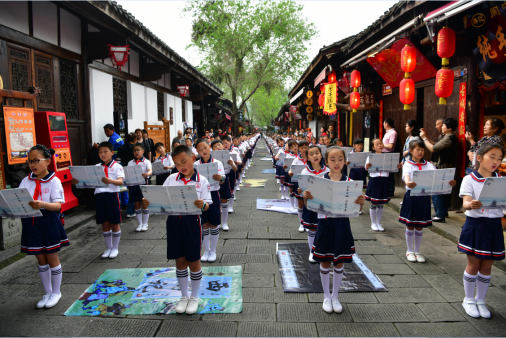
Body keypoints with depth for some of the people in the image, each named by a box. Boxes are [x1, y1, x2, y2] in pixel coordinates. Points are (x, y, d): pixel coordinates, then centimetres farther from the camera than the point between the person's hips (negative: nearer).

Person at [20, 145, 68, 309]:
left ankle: (56, 292, 25)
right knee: (41, 260, 16)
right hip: (31, 223, 5)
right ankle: (47, 293, 30)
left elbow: (58, 205, -15)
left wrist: (43, 205, -34)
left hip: (49, 223, -5)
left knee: (52, 259, 8)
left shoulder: (54, 181, -9)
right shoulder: (26, 181, 5)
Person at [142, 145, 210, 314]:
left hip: (191, 221, -3)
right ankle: (184, 296, 31)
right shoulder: (171, 179, 5)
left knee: (193, 261, 9)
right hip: (173, 221, 3)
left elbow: (207, 205, -8)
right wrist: (147, 203, -13)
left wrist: (202, 205, -30)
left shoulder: (201, 181, -4)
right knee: (180, 261, 14)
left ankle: (194, 297, 28)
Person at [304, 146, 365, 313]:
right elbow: (309, 205, -4)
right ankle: (326, 296, 29)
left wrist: (360, 202, -24)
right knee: (325, 262, 10)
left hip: (342, 225, 1)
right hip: (325, 224, -1)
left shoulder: (349, 181, -2)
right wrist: (306, 197, -26)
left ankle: (335, 296, 31)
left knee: (339, 262, 11)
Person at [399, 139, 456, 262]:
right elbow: (406, 176, -23)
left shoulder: (428, 165, 6)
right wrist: (408, 183, -47)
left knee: (419, 226, 11)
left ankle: (417, 251, 26)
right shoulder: (408, 165, -3)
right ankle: (410, 251, 22)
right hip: (411, 197, -3)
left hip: (424, 197, 3)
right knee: (410, 225, 8)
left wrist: (449, 181, -29)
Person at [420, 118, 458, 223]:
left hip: (442, 169, -11)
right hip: (445, 168, 11)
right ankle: (444, 212, 31)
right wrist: (426, 136, 12)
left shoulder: (449, 138, -18)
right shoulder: (449, 137, 15)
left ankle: (440, 216, -3)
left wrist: (424, 138, -10)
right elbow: (436, 145, 14)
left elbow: (433, 148, -21)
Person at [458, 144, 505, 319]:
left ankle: (480, 300, 29)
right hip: (475, 224, -3)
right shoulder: (469, 180, -7)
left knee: (486, 266, 11)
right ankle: (469, 300, 24)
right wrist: (471, 205, -41)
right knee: (473, 265, 6)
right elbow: (466, 203, -19)